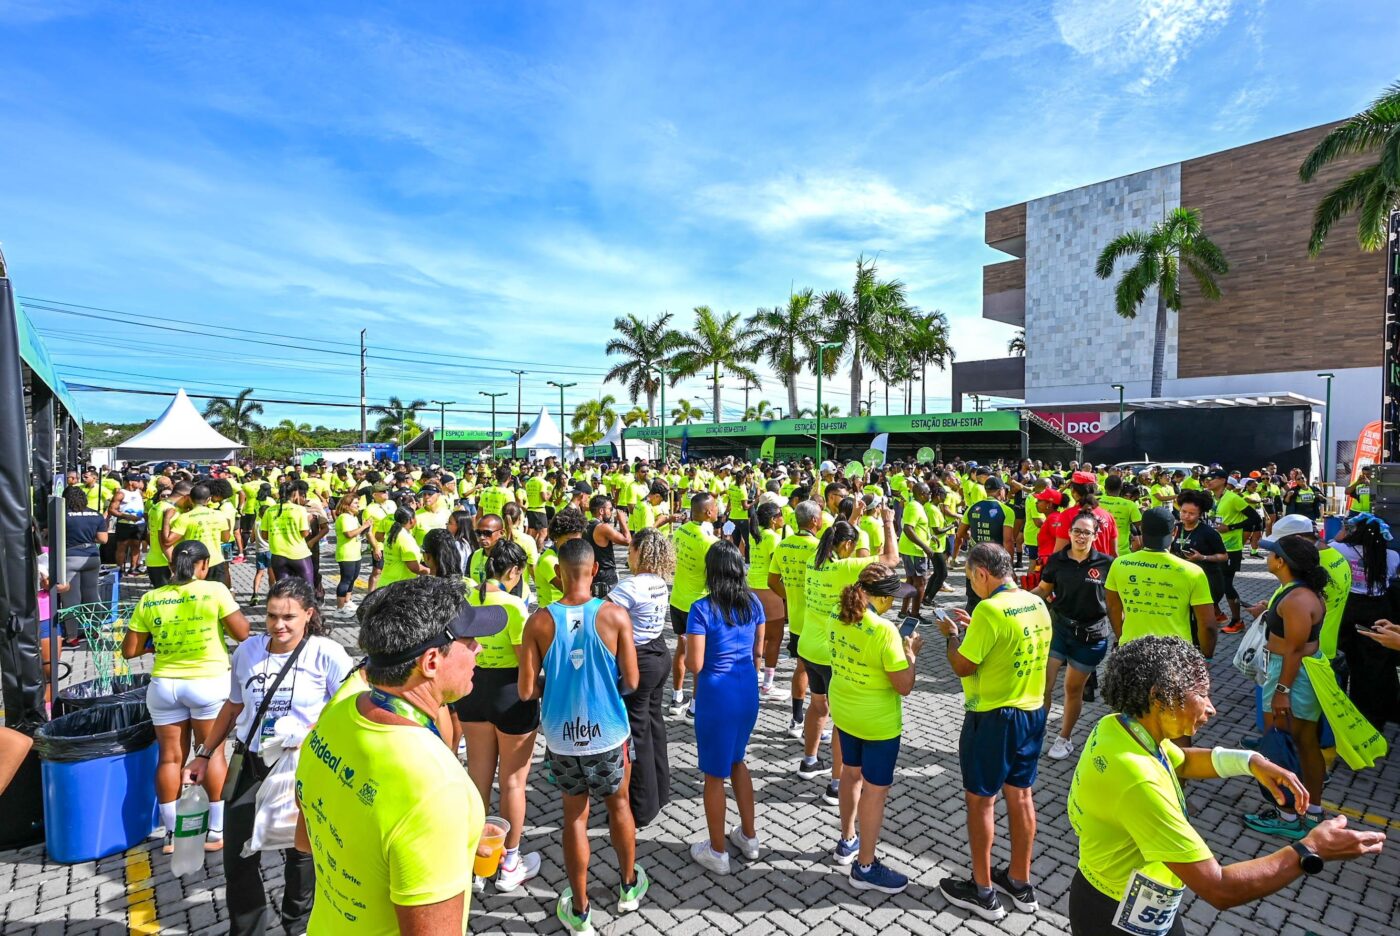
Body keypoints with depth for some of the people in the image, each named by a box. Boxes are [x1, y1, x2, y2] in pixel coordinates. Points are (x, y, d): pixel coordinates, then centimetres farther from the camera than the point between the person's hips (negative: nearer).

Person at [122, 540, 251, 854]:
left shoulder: (149, 600, -1)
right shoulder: (215, 591, -13)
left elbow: (129, 651, 2)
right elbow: (242, 634, -11)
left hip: (163, 685, 3)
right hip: (208, 683, -3)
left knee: (170, 757, 13)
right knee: (212, 753, 9)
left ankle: (172, 834, 23)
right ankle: (216, 832, 16)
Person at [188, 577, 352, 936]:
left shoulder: (326, 654, -15)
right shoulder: (248, 650, 0)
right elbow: (233, 707, 14)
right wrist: (205, 755, 16)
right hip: (251, 765, 4)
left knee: (301, 853, 14)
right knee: (238, 859, 8)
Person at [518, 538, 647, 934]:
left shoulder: (539, 621, -13)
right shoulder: (615, 616, -16)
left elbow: (527, 690, -10)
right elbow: (631, 682, -11)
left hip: (562, 737, 1)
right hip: (608, 734, 0)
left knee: (575, 815, 19)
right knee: (619, 804, 24)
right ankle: (629, 886, 43)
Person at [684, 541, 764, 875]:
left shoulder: (702, 609, -18)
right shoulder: (753, 602, -1)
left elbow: (694, 664, -17)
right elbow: (758, 649, 8)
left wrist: (686, 649, 3)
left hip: (717, 697, -6)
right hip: (748, 692, 6)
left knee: (714, 774, 12)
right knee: (736, 760, 26)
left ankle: (717, 853, 27)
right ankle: (749, 836, 37)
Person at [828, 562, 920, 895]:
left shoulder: (841, 619, -6)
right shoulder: (884, 631, -29)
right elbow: (905, 685, -24)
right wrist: (910, 652, -9)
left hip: (844, 712, 8)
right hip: (877, 723, -7)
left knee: (851, 773, 25)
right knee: (875, 790, 9)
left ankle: (847, 841, 44)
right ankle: (865, 867, 24)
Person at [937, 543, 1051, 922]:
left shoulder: (990, 609, -24)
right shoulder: (1037, 604, 2)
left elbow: (963, 666, -18)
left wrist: (952, 634, -2)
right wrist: (973, 628, 13)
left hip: (993, 718, -8)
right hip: (1033, 712, 8)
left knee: (980, 800, 8)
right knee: (1021, 795, 19)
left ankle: (982, 890, 22)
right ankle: (1020, 882, 34)